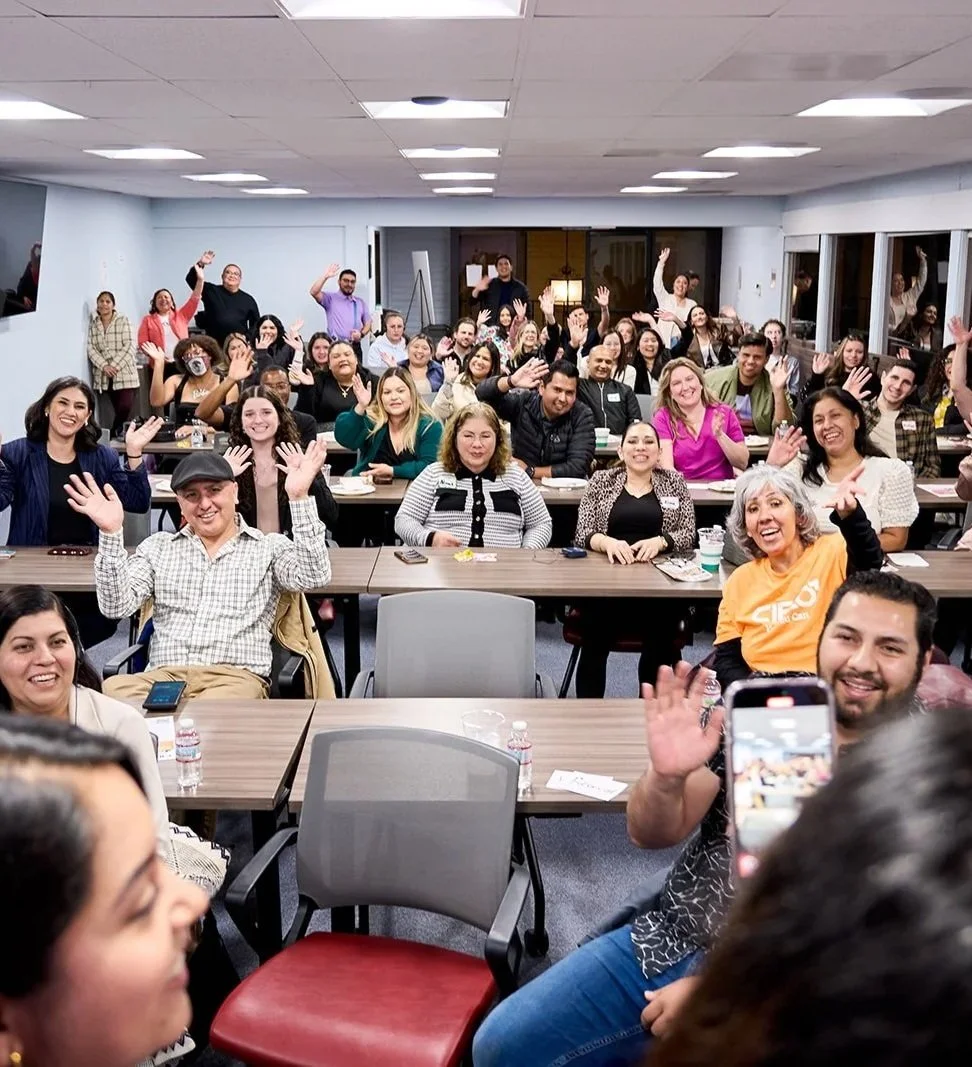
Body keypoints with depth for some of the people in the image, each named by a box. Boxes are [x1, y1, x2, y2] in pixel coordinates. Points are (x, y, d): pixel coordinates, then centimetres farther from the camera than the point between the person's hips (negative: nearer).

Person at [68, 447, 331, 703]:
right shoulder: (158, 547, 18)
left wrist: (299, 497, -14)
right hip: (163, 676, 3)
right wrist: (110, 533, -7)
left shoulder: (270, 547, 12)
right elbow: (116, 606, 6)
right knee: (112, 688, -31)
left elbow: (313, 578, -8)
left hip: (236, 678, -3)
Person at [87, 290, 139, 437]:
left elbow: (129, 347, -6)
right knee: (117, 411, -1)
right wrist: (104, 366, -13)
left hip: (124, 374, -2)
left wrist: (114, 366, -14)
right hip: (104, 376, 3)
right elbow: (91, 348, 3)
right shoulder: (93, 324, 11)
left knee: (125, 409, -15)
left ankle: (113, 436, 2)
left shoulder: (123, 320, 2)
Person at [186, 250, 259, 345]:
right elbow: (191, 279, 0)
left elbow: (256, 323, 16)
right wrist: (200, 264, -16)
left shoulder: (248, 300, 13)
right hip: (214, 345, -1)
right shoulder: (211, 291, 10)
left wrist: (247, 337, 0)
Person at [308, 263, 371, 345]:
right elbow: (314, 292, -9)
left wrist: (361, 334, -2)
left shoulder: (360, 303, 18)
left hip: (355, 346, 4)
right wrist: (325, 276, -15)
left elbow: (368, 322, 19)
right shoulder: (331, 299, 7)